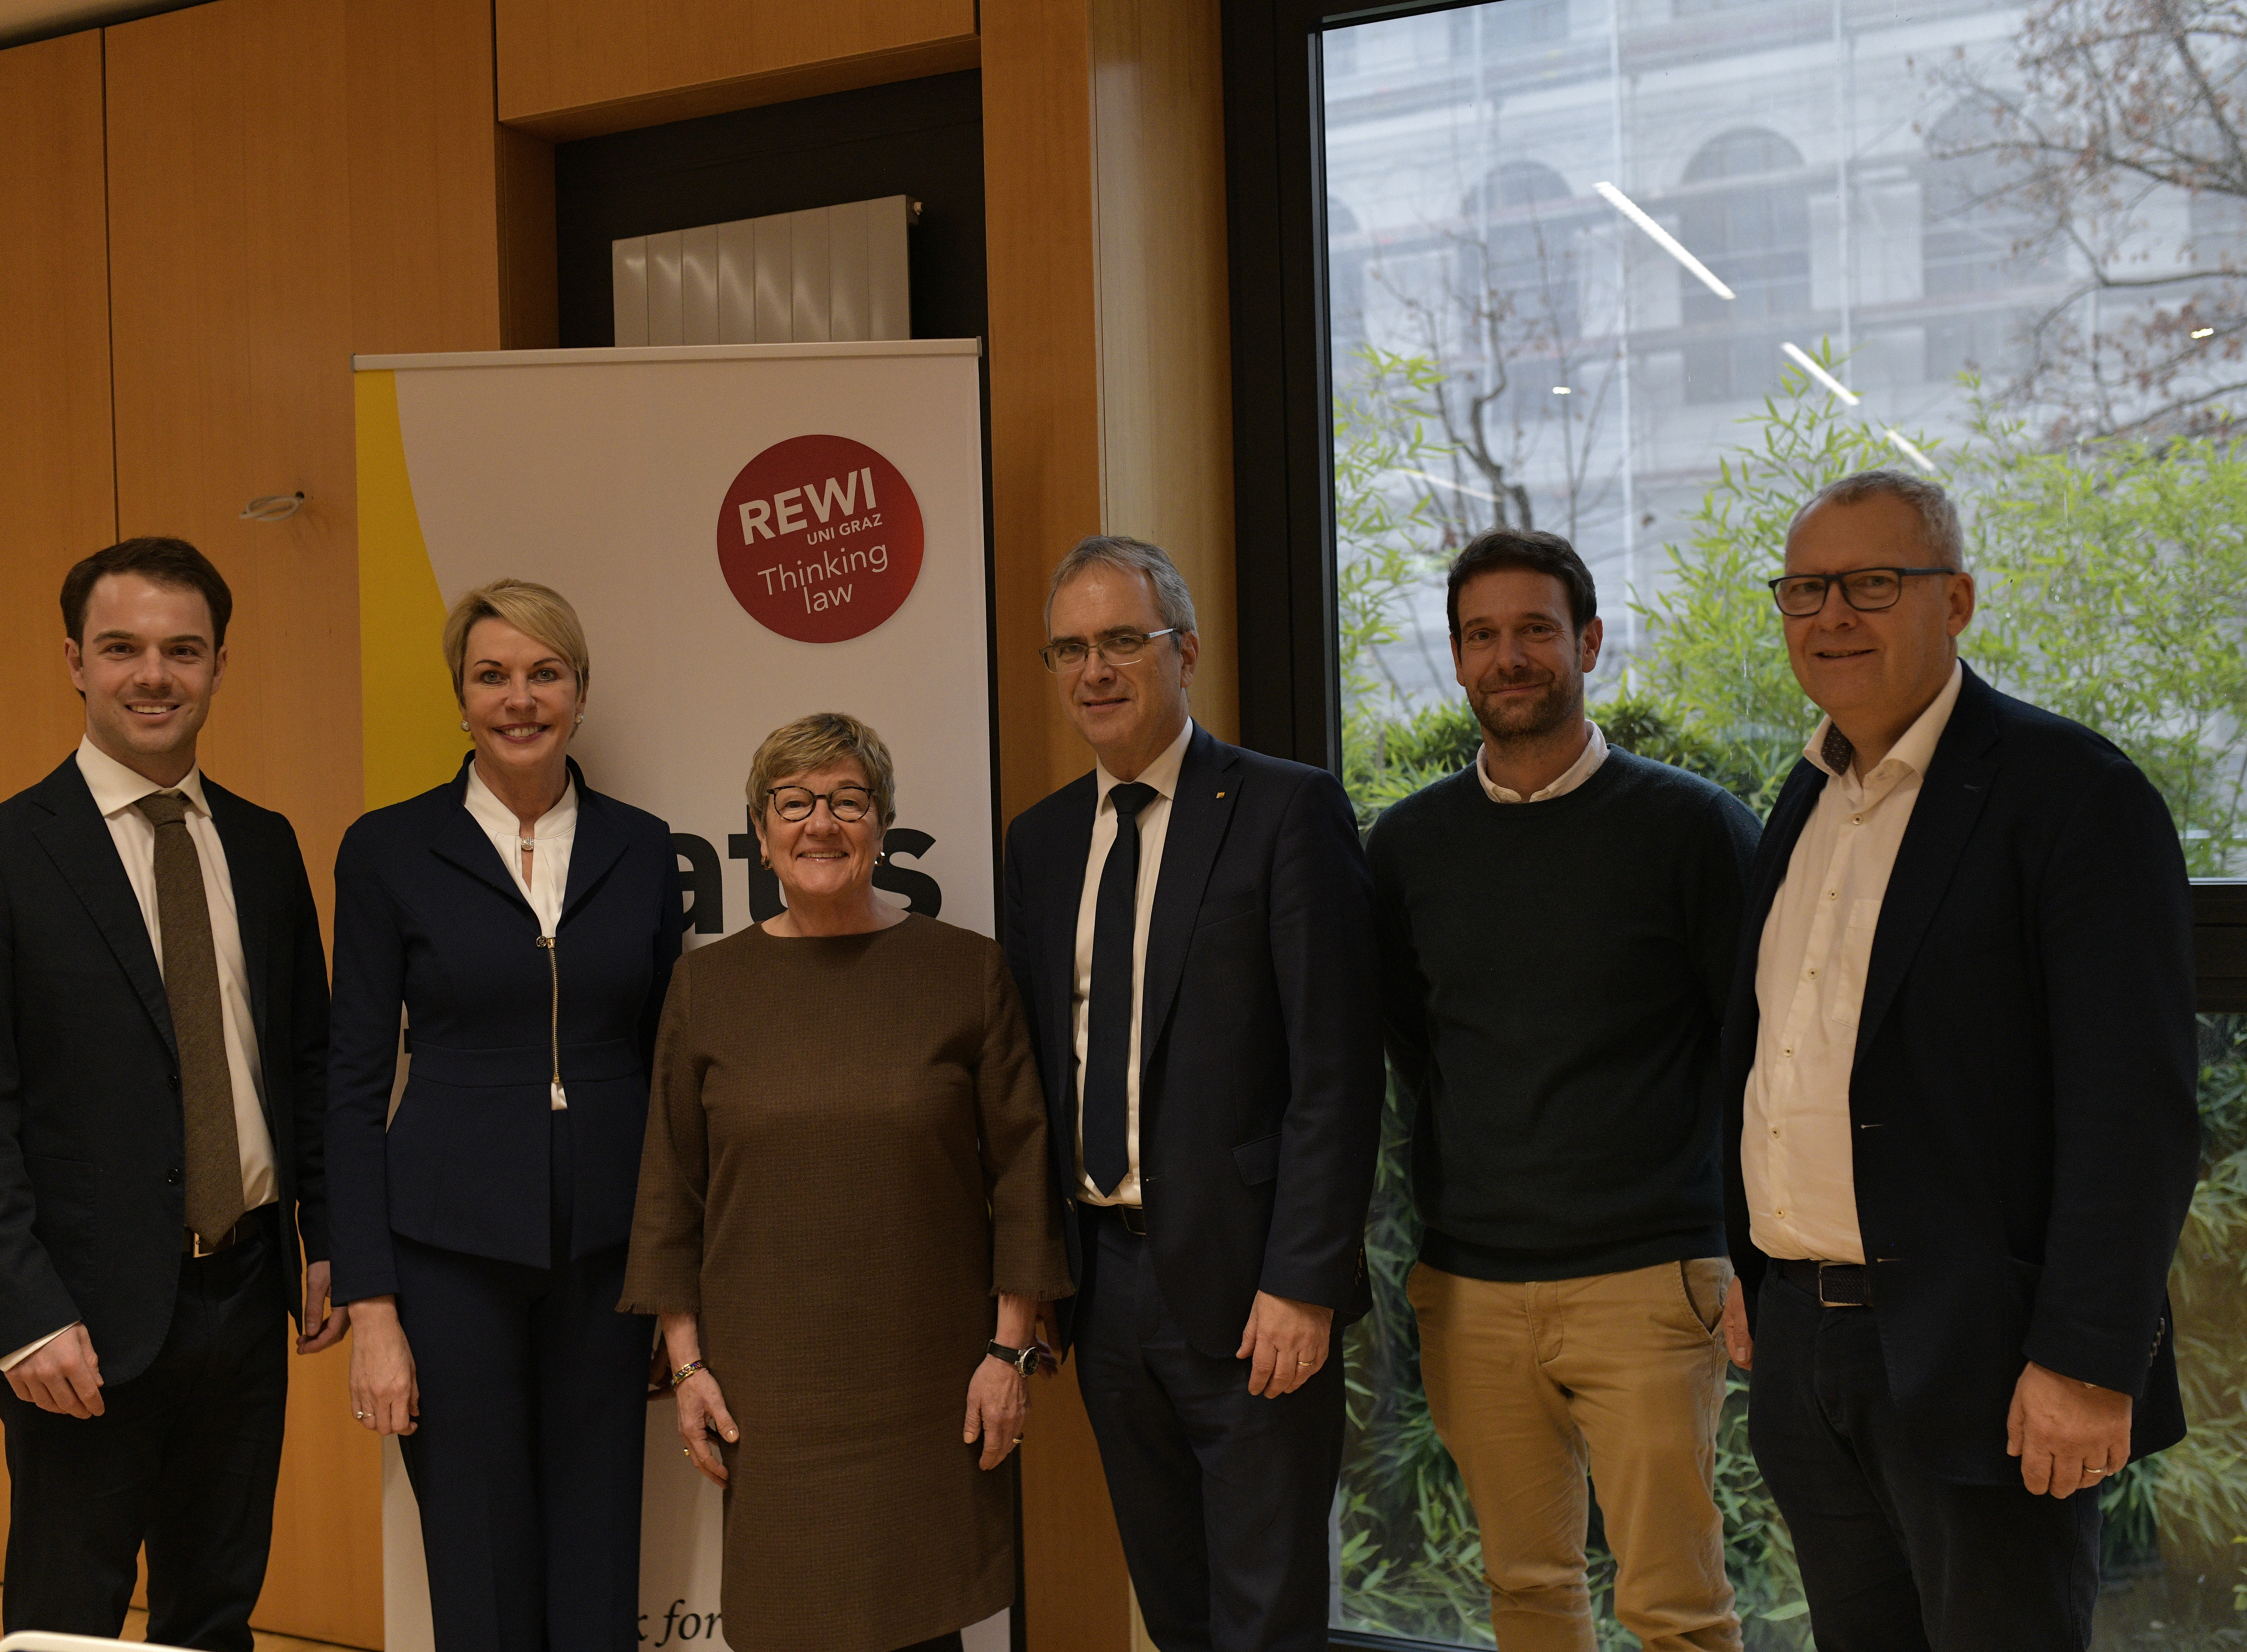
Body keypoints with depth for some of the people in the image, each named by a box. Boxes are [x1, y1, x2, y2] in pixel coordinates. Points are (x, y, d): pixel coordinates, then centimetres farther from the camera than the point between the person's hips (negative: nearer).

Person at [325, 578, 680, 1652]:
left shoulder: (640, 849, 6)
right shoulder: (389, 850, -2)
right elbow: (357, 1079, -2)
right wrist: (370, 1307, -7)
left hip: (606, 1247, 3)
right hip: (453, 1247, -2)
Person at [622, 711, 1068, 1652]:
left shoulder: (965, 970, 2)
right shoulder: (708, 983, 6)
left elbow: (1022, 1168, 2)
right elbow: (671, 1189, 8)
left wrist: (1010, 1348, -2)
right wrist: (687, 1364, 4)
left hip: (930, 1387, -1)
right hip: (765, 1387, 1)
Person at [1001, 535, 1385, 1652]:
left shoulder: (1289, 813, -8)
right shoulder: (1040, 839, 11)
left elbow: (1337, 1069, -12)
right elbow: (1037, 1062, 13)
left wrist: (1301, 1282, -17)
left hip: (1241, 1281, -5)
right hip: (1103, 1277, 6)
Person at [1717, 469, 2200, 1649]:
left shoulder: (2068, 790, -10)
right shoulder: (1807, 803, 13)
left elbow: (2137, 1104, -15)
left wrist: (2088, 1359, -19)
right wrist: (1752, 1265, 15)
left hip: (1977, 1366, -7)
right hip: (1806, 1342, 7)